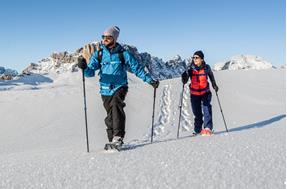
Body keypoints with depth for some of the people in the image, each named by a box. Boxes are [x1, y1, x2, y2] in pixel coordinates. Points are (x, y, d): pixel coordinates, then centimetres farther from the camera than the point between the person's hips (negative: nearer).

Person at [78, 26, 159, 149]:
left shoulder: (123, 54, -1)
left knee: (116, 104, -29)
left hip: (120, 87, -3)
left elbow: (137, 68, 4)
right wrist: (84, 67, -27)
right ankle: (112, 140, 20)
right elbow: (90, 72, -4)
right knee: (110, 115, 6)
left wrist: (150, 80, -2)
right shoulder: (98, 53, 4)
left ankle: (118, 136, -30)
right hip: (106, 90, 3)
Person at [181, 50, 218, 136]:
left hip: (205, 93, -1)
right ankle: (198, 130, 22)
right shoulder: (190, 69, -8)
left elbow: (211, 76, 15)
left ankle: (208, 128, -13)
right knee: (197, 113, 8)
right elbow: (184, 81, -12)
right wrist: (184, 77, -34)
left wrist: (214, 85, 18)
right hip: (194, 94, 1)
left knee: (207, 109, -17)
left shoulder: (206, 68, -7)